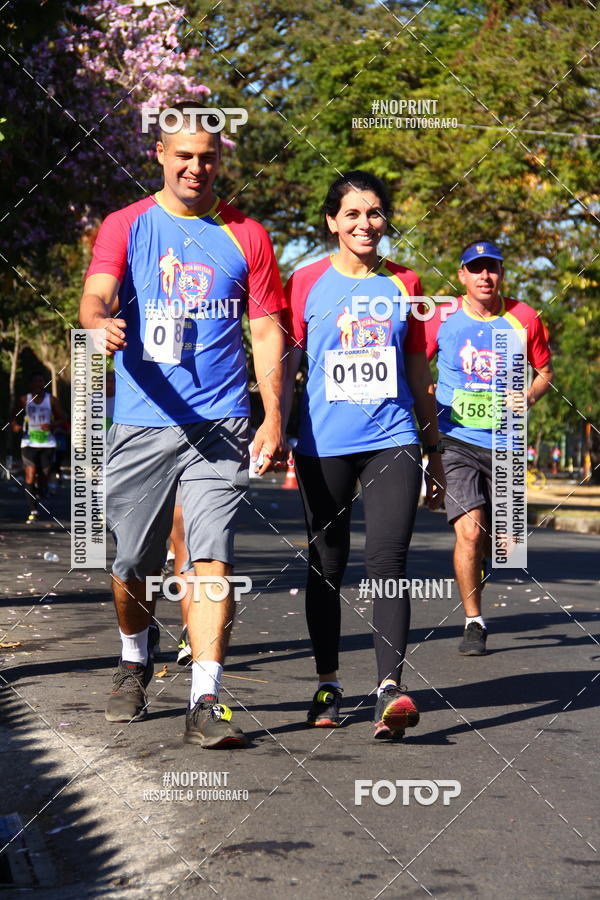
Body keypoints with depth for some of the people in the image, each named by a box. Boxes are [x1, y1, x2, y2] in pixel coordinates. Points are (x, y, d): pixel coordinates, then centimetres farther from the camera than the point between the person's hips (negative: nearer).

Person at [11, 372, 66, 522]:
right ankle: (33, 511, -15)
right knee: (30, 475, -15)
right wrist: (15, 426, -13)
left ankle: (38, 499, 36)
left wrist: (52, 425, -15)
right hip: (29, 443, -1)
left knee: (44, 477, 4)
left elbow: (63, 419, 5)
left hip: (47, 444, 1)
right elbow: (14, 419, 10)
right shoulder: (24, 400, 3)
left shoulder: (51, 400, 2)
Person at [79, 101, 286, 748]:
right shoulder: (126, 226, 6)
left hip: (220, 425, 0)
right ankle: (134, 663, 36)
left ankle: (205, 702, -12)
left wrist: (274, 419, 0)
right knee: (131, 563, 9)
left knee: (212, 561, -12)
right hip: (141, 423, 0)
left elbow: (267, 331, 10)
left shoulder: (246, 236, 9)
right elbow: (96, 296, -9)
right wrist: (100, 323, -34)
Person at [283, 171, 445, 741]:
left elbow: (418, 373, 16)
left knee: (388, 562, -14)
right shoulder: (308, 282, 4)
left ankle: (390, 689, -19)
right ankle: (327, 685, 21)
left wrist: (434, 451, 16)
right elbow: (286, 364, 6)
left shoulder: (403, 284, 10)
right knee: (326, 566, 8)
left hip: (392, 441, 0)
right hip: (324, 444, 0)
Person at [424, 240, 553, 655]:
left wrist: (528, 397, -6)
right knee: (470, 530, -16)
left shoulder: (524, 319, 1)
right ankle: (474, 622, -1)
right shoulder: (442, 319, -3)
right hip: (456, 441, -2)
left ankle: (475, 571, 45)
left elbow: (545, 372, 14)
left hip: (504, 445, 2)